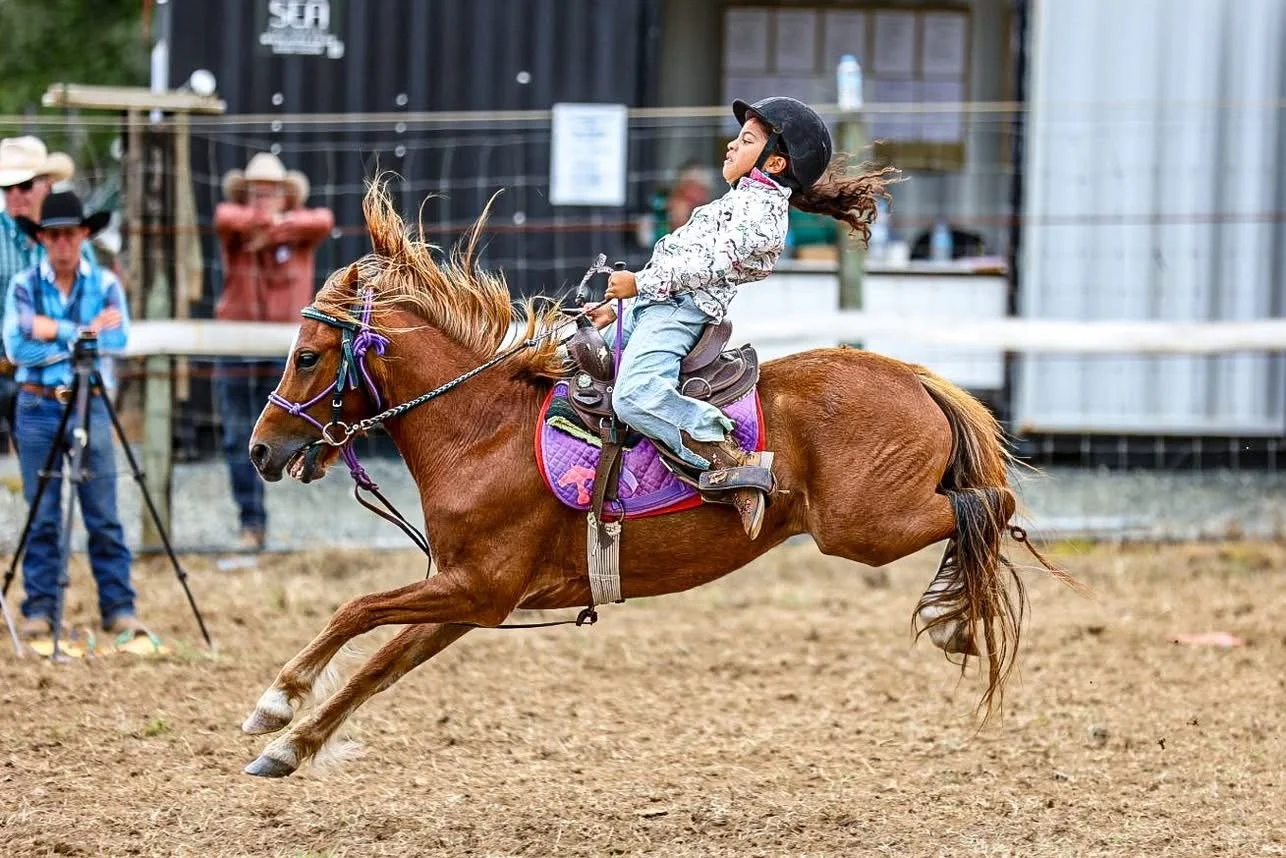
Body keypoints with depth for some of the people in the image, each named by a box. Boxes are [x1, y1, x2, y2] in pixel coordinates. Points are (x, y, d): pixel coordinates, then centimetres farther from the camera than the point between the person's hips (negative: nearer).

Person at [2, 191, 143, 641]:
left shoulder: (105, 284, 5)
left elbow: (117, 340, -10)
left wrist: (57, 332, -14)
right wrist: (85, 334, -13)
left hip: (90, 405, 0)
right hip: (38, 406, 0)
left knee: (104, 516, -1)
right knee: (42, 517, 2)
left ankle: (118, 607, 2)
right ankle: (39, 608, 7)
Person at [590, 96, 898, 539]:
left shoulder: (759, 209, -9)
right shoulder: (741, 201, 24)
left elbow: (712, 264, -18)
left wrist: (640, 282, -16)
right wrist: (618, 304, 23)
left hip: (677, 309, -11)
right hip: (652, 305, 11)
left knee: (635, 394, -34)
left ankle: (732, 460, -32)